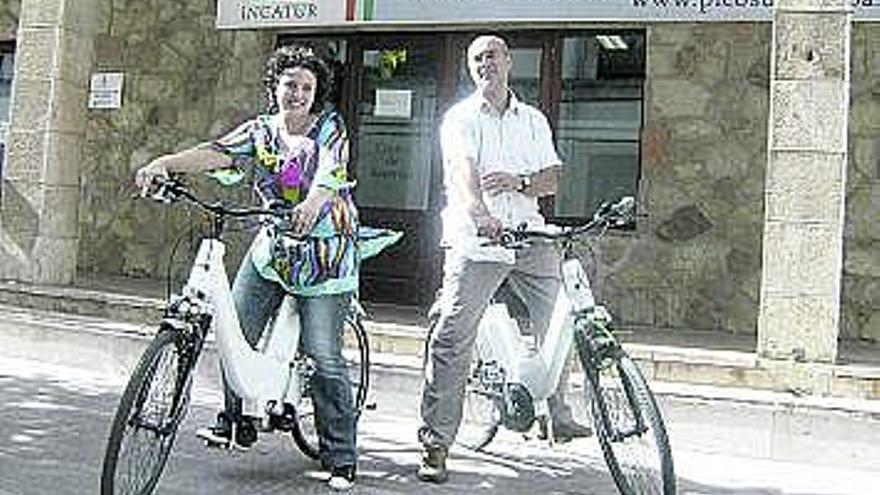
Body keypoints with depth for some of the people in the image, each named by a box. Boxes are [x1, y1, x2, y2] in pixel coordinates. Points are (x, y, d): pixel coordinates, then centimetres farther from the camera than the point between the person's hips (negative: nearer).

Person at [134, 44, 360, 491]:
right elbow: (216, 153, -6)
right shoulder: (260, 130, 8)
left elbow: (330, 173, -21)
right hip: (272, 243, 5)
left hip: (323, 250, -4)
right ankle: (236, 419, 24)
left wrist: (312, 205, -42)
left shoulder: (330, 127, -2)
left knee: (324, 356, -7)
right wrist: (164, 162, -23)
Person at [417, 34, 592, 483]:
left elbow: (550, 180, 10)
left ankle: (559, 416, 28)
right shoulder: (460, 118, 4)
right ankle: (435, 443, 0)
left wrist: (518, 182, -13)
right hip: (475, 244, -4)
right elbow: (463, 171, -16)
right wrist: (480, 214, -36)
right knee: (452, 340, -8)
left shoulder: (533, 120, 17)